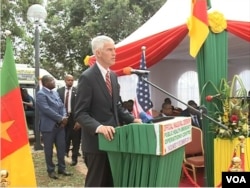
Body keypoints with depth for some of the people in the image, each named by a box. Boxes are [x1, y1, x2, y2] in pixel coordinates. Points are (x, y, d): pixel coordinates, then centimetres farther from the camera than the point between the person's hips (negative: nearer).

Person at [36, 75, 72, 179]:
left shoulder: (55, 93, 12)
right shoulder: (41, 94, -12)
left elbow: (62, 106, 9)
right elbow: (46, 109, -21)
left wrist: (64, 117, -10)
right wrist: (60, 118, -18)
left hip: (59, 125, 7)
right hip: (48, 126, -7)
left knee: (61, 147, 12)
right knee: (49, 149, 7)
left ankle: (62, 168, 25)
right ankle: (50, 170, 21)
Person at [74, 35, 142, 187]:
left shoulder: (113, 76, 10)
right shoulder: (87, 77, -14)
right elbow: (80, 113, -17)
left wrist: (132, 119, 3)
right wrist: (98, 127, -33)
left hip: (112, 138, 8)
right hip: (96, 140, -7)